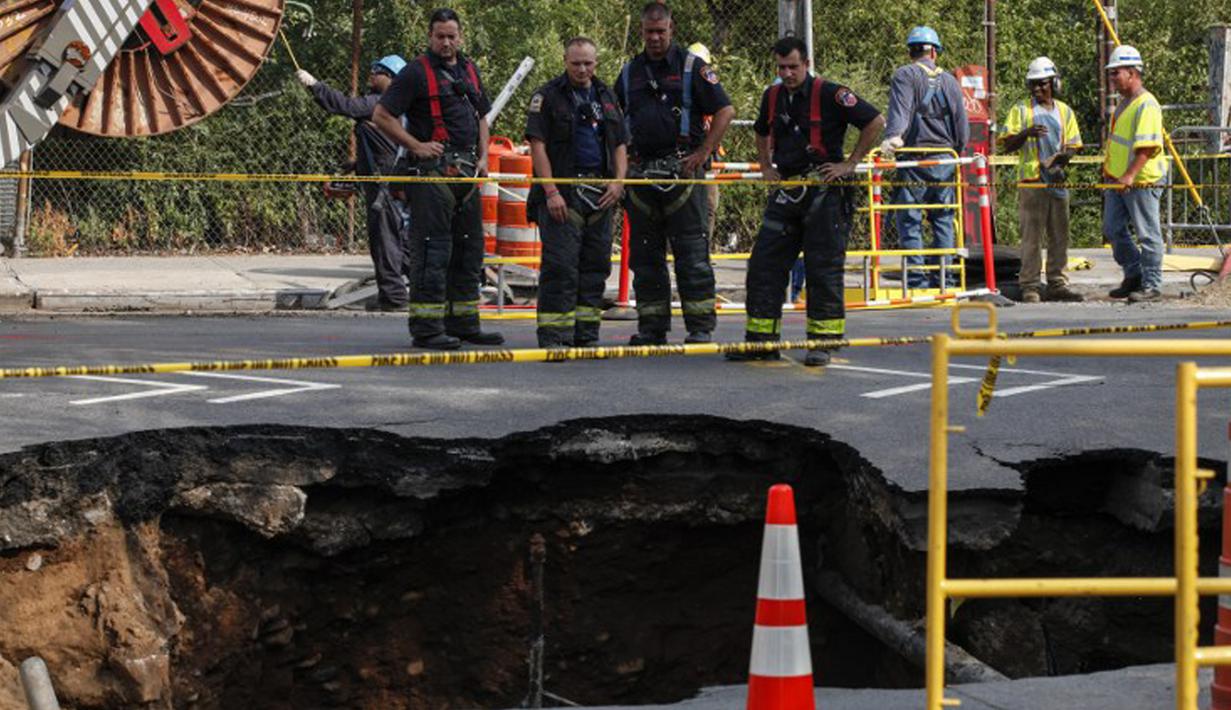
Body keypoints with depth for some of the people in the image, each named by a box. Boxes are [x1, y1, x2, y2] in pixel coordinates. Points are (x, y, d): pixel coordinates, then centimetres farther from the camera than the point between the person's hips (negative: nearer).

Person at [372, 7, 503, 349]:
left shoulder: (469, 71, 16)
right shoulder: (417, 72, -6)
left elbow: (481, 116, 28)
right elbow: (382, 115, -9)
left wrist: (483, 157, 15)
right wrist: (416, 146, -13)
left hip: (466, 171, 8)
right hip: (432, 169, -8)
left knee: (469, 248, 11)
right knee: (432, 250, -9)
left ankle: (463, 323, 19)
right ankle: (427, 328, -9)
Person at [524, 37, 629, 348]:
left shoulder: (606, 98, 17)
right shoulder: (547, 96, -1)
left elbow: (620, 145, 19)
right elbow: (537, 145, -7)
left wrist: (618, 182, 1)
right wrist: (551, 192, -16)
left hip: (600, 194, 6)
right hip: (562, 192, -6)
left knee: (595, 265, 7)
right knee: (560, 265, -10)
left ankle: (587, 334, 14)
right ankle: (554, 335, -10)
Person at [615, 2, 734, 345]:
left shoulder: (692, 67, 1)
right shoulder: (630, 72, 14)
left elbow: (725, 111, -2)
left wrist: (702, 154, -9)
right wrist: (621, 160, 7)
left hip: (682, 173, -5)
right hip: (641, 174, 5)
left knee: (692, 253, -6)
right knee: (644, 255, 6)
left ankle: (701, 327, -5)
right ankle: (651, 327, 12)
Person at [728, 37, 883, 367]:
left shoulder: (829, 94, -10)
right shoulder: (772, 96, 10)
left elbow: (875, 121, -10)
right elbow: (762, 133, 31)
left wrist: (850, 164, -9)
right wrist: (766, 167, 16)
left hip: (825, 192, -6)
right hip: (785, 191, 6)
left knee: (823, 268, -3)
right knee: (764, 264, 2)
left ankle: (823, 341, 3)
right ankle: (761, 339, 8)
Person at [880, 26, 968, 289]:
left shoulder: (904, 76, -1)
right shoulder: (950, 81, 12)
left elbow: (900, 109, -19)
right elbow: (962, 128, 14)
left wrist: (894, 136, -32)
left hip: (914, 161, -4)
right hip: (945, 162, 4)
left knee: (910, 221, -2)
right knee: (943, 220, 10)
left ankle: (916, 278, -9)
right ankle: (943, 278, 8)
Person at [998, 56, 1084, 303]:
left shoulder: (1064, 111, 15)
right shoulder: (1021, 110, 5)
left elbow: (1074, 144, 16)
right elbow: (1007, 144, 0)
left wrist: (1065, 155, -7)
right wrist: (1026, 133, -19)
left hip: (1058, 179, 4)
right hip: (1031, 180, -4)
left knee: (1059, 235, 6)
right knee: (1032, 235, -7)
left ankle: (1057, 283, 13)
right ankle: (1030, 286, -5)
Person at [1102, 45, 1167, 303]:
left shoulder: (1146, 105, -15)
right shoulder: (1124, 103, 16)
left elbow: (1147, 146, -24)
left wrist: (1130, 175, -31)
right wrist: (1110, 171, 26)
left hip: (1141, 182, -10)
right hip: (1117, 181, 10)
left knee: (1147, 234, -2)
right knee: (1112, 230, 10)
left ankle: (1152, 286, 4)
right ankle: (1133, 275, 23)